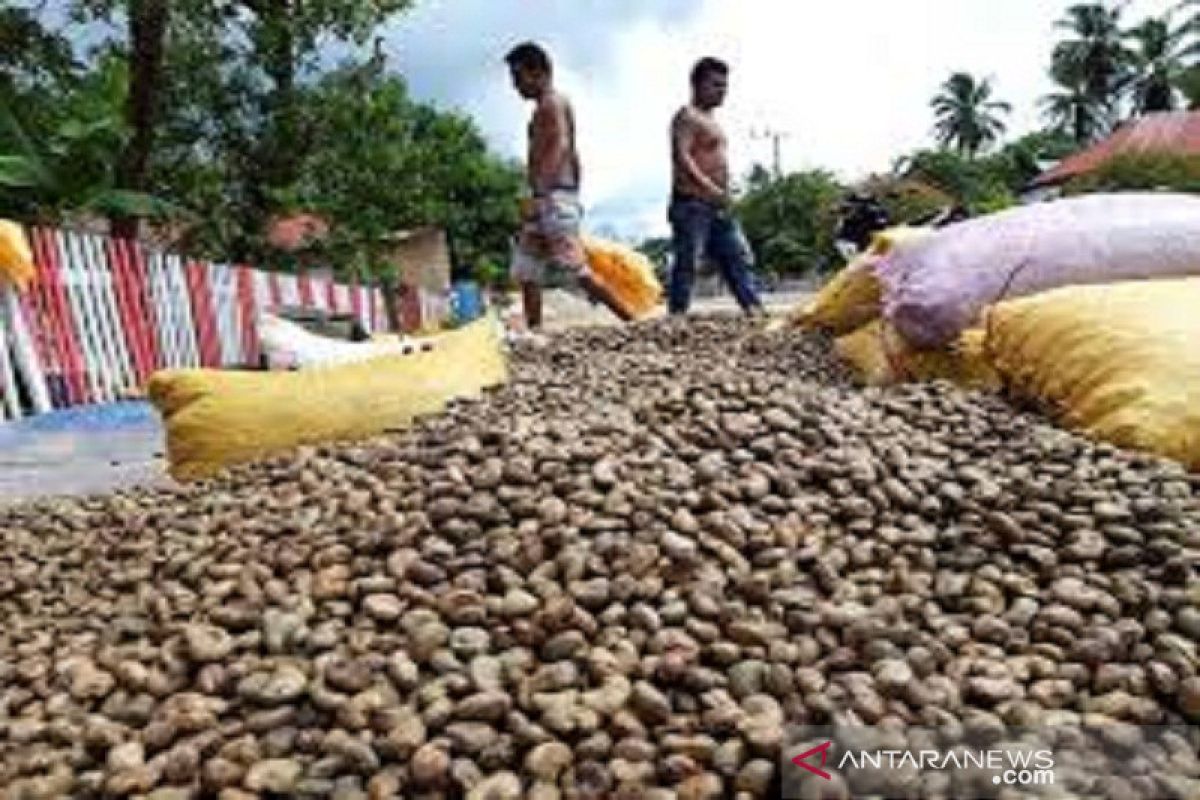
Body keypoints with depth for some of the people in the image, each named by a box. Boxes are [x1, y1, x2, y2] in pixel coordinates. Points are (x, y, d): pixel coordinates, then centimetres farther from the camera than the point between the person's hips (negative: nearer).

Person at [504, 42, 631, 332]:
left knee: (577, 269, -13)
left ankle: (634, 322, -10)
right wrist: (573, 197, 27)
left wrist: (539, 192, -33)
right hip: (549, 200, 10)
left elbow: (560, 146, -22)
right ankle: (533, 334, 11)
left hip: (553, 198, -10)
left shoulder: (551, 103, -6)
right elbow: (571, 154, 25)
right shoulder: (550, 106, 23)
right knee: (527, 272, 9)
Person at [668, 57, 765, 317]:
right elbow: (681, 158, -22)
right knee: (687, 263, -9)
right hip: (693, 202, -10)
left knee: (738, 257, 7)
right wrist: (711, 189, -33)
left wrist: (725, 195, 21)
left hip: (719, 207, 10)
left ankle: (755, 310, 9)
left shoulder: (710, 120, 23)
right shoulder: (687, 117, -7)